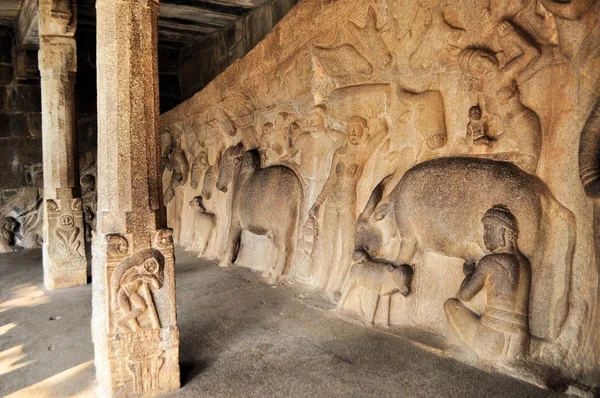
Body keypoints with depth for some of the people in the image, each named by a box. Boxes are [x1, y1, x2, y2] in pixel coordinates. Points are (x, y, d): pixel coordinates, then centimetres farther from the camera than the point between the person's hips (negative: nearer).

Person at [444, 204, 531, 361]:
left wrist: (469, 273, 17)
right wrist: (476, 272, 29)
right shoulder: (525, 262, 10)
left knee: (451, 304, 15)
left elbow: (464, 295, -1)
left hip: (491, 343, -7)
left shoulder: (489, 262, -10)